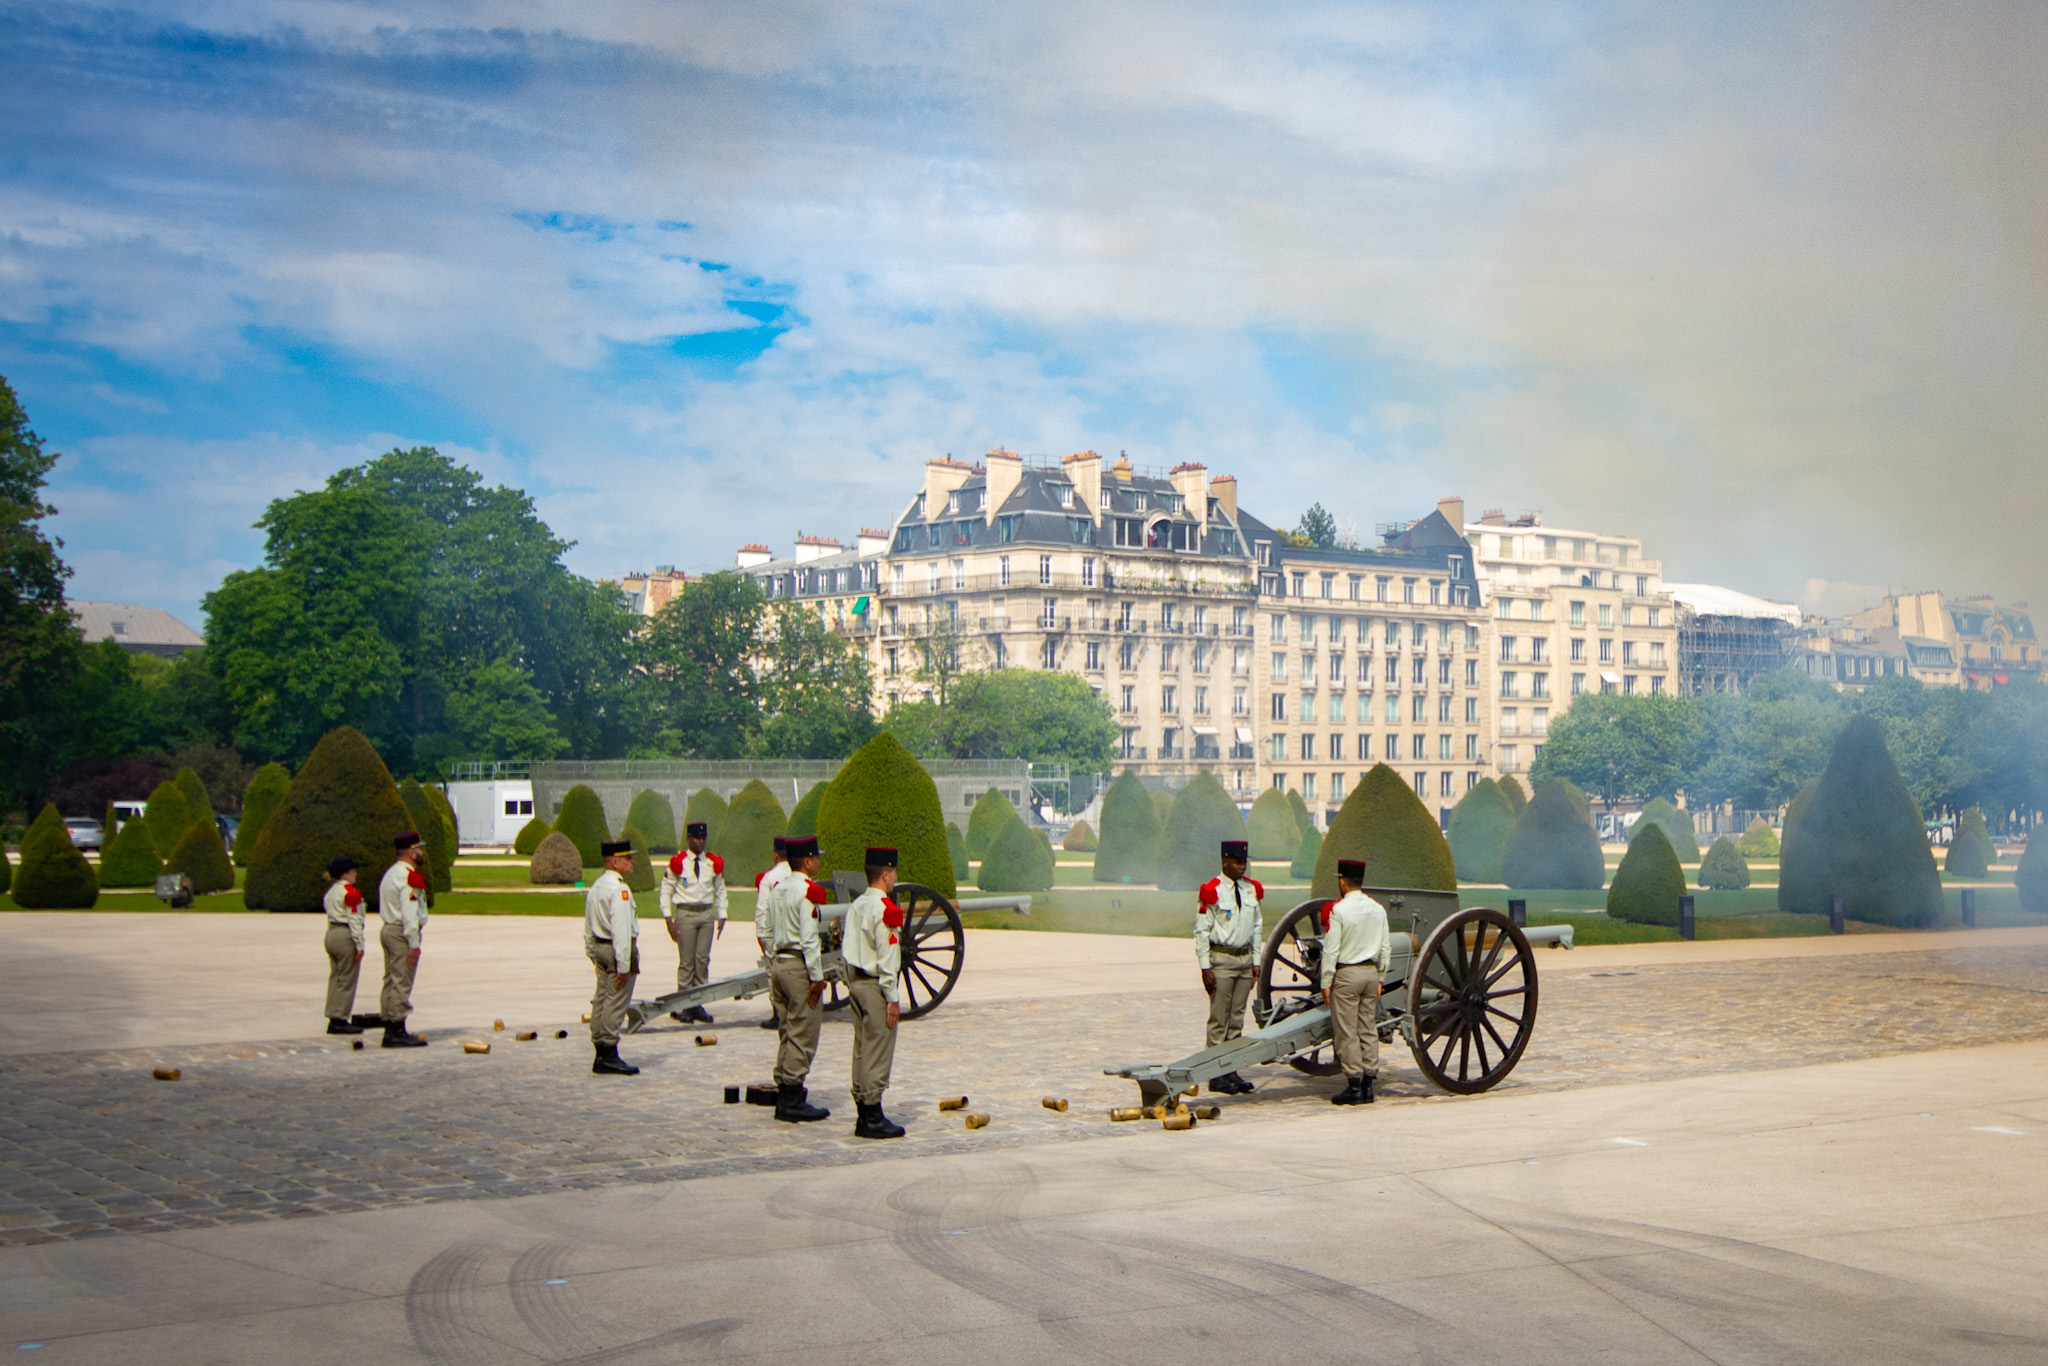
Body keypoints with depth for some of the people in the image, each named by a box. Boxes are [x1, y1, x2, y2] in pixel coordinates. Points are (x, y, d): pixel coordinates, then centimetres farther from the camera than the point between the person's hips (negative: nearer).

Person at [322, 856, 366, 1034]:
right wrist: (360, 945, -16)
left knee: (335, 978, 12)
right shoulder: (349, 891, -12)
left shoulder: (330, 891, 15)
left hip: (331, 933, 9)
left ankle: (333, 1020, 14)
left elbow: (330, 916, 16)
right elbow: (354, 919, -16)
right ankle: (340, 1021, -4)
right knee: (347, 980, -4)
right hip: (346, 937, -9)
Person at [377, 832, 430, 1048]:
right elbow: (409, 914, -21)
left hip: (388, 931, 10)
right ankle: (398, 1032, -7)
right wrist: (414, 944, -21)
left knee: (391, 982, 11)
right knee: (402, 983, -8)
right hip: (402, 934, -10)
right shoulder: (410, 878, -15)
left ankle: (390, 1030, 14)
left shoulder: (391, 873, 17)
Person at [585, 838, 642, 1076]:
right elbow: (621, 929, -22)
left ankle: (600, 1055, 17)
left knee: (601, 1001, 12)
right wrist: (624, 965, -21)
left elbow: (588, 926, 18)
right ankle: (609, 1056, -5)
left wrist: (593, 955, 24)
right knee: (615, 1004, -6)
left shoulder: (595, 887, 13)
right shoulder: (619, 889, -17)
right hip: (617, 951, -10)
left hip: (600, 949, 10)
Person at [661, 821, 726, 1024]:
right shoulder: (678, 863, -4)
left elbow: (720, 891, 16)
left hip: (707, 914, 4)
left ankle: (697, 1005, 9)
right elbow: (666, 891, 0)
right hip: (685, 914, -4)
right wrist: (668, 919, -7)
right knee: (687, 961, -4)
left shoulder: (714, 863, 7)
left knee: (703, 959, 3)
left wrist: (722, 916, 9)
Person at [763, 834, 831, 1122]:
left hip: (779, 964, 9)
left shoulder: (777, 888, 12)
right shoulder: (808, 891, -14)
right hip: (800, 967, -9)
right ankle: (793, 1102, -3)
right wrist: (817, 977, -15)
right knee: (803, 1036, -4)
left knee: (789, 1033, 15)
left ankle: (784, 1097, 17)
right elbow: (808, 939, -19)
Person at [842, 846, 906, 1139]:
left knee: (862, 1049, 13)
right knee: (878, 1052, -5)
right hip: (875, 986, -9)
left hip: (856, 983, 9)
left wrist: (851, 986, 20)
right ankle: (873, 1119, -3)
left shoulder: (856, 905, 12)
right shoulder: (885, 909, -15)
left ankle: (863, 1114, 17)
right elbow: (886, 957, -18)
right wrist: (892, 999, -15)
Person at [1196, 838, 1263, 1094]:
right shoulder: (1211, 891, -10)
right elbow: (1201, 932, -10)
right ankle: (1217, 1075, 1)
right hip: (1221, 959, -6)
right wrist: (1205, 968, -13)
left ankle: (1231, 1070, 16)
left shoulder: (1252, 889, 9)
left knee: (1237, 1018, 9)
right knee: (1219, 1018, -3)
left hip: (1245, 959, 6)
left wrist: (1256, 961, 11)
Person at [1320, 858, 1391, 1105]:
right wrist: (1379, 978, 18)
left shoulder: (1337, 910, -11)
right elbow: (1385, 948, 10)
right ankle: (1368, 1085, 10)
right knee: (1368, 1030, 9)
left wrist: (1326, 983, -7)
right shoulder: (1378, 909, 7)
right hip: (1371, 973, 6)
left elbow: (1331, 950, -13)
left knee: (1347, 1032, -2)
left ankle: (1354, 1086, -2)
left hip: (1346, 974, -6)